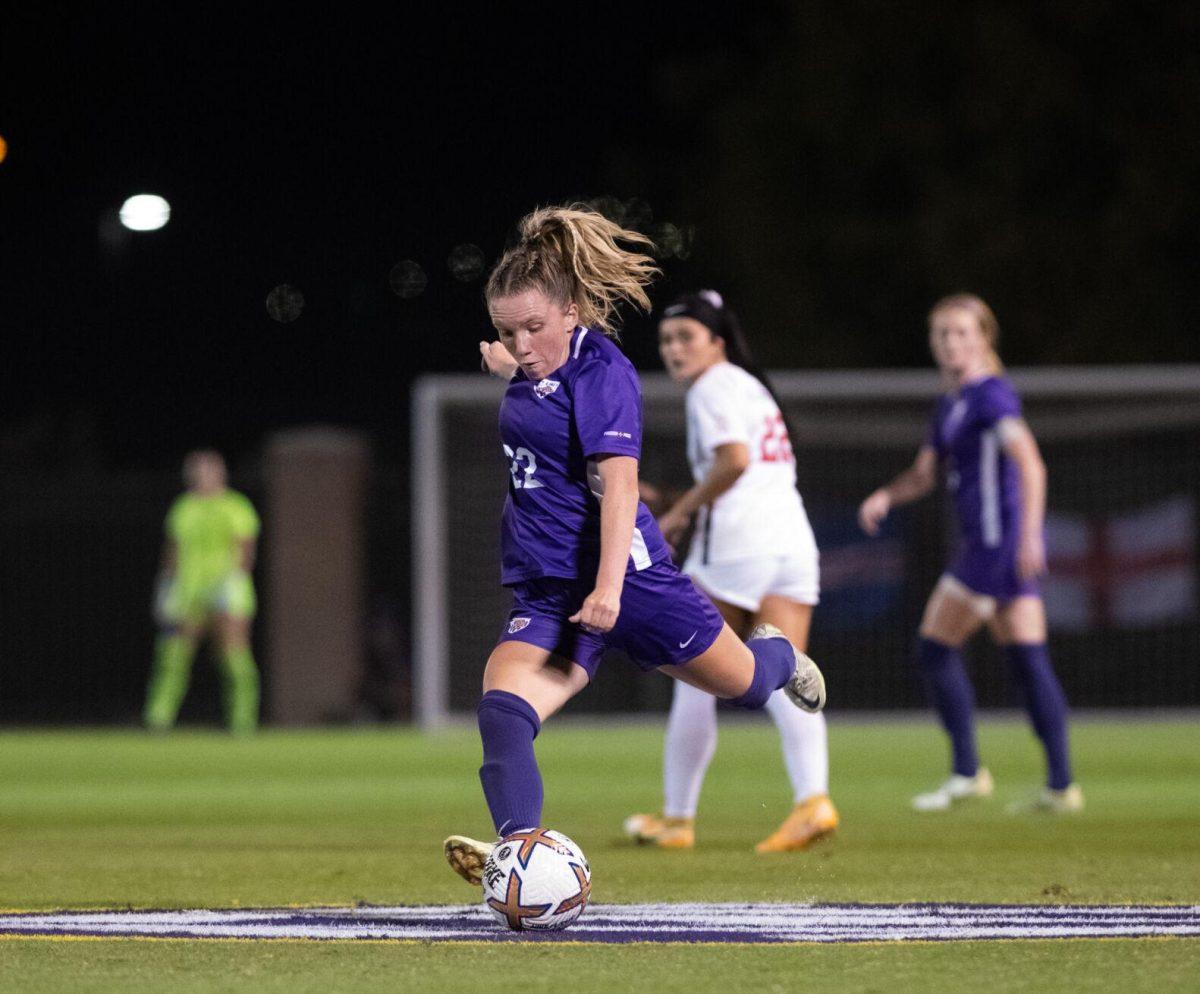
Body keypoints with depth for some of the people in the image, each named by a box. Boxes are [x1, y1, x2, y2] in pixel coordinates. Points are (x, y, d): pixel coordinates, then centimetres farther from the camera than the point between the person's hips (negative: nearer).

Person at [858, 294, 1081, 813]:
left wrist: (1029, 533, -30)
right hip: (985, 542, 9)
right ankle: (1061, 783, 3)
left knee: (936, 648, -4)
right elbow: (924, 473, 22)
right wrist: (884, 496, 1)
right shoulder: (949, 405, 18)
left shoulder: (992, 394, -10)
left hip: (999, 537, -9)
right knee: (1026, 659, 5)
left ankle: (967, 771, 0)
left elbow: (1029, 462, -21)